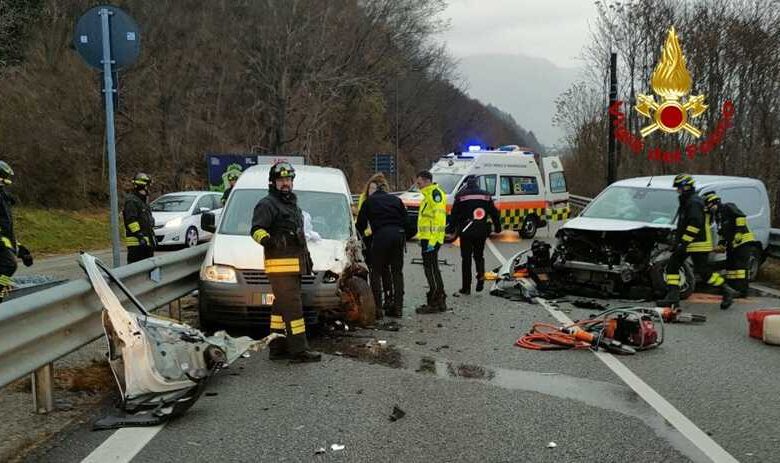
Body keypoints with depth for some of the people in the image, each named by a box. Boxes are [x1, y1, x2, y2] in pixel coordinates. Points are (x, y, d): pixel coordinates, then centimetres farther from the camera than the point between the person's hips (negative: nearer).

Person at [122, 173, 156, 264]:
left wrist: (152, 236, 26)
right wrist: (139, 235, -25)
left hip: (146, 241, 10)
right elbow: (131, 220, -20)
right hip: (137, 243, -10)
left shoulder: (142, 201, 22)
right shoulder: (131, 201, -10)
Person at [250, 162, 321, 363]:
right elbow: (256, 229, -18)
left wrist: (307, 256, 32)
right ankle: (299, 350, -11)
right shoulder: (267, 204, -7)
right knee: (292, 307, -12)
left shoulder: (292, 204, 23)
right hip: (280, 265, -10)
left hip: (294, 264, 10)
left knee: (281, 307, 13)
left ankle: (277, 348, 19)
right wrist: (264, 239, -39)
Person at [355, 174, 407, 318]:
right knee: (397, 271, 13)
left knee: (376, 272, 6)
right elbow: (405, 220, 16)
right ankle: (397, 307, 14)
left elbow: (361, 224, 14)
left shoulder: (369, 201, 11)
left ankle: (377, 307, 1)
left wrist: (361, 236, 32)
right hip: (398, 235, 4)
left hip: (381, 235, -4)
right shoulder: (396, 200, 19)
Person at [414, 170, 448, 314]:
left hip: (431, 239, -11)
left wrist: (432, 240, -25)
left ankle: (434, 303, -3)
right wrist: (422, 238, 22)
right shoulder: (428, 194, 21)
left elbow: (438, 218, -21)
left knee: (431, 269, -7)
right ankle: (440, 301, 21)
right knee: (432, 269, 14)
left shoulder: (435, 193, -12)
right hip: (427, 239, 11)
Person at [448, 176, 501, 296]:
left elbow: (454, 214, -4)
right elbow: (494, 213, 11)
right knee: (479, 256, 20)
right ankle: (481, 275, -7)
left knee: (466, 259, 4)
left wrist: (451, 228, 4)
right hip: (482, 231, 3)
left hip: (466, 232, -3)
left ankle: (466, 288, 5)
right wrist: (498, 227, 20)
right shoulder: (486, 195, 7)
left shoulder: (461, 196, -4)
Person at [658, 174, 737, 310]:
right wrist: (678, 240, 26)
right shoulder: (686, 202, 18)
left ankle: (727, 291, 8)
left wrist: (684, 242, -26)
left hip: (698, 245, -11)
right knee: (672, 266, 4)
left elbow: (695, 224, -26)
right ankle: (673, 296, 2)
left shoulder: (694, 202, -16)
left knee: (704, 271, -6)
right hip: (689, 244, 11)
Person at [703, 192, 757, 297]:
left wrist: (738, 233, -25)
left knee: (740, 266, -13)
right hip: (732, 245, 10)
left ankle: (743, 290, -13)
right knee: (730, 266, 10)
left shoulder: (728, 207, -9)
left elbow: (741, 217, -22)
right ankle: (732, 288, 16)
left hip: (743, 241, -10)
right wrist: (721, 244, 14)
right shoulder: (717, 215, 19)